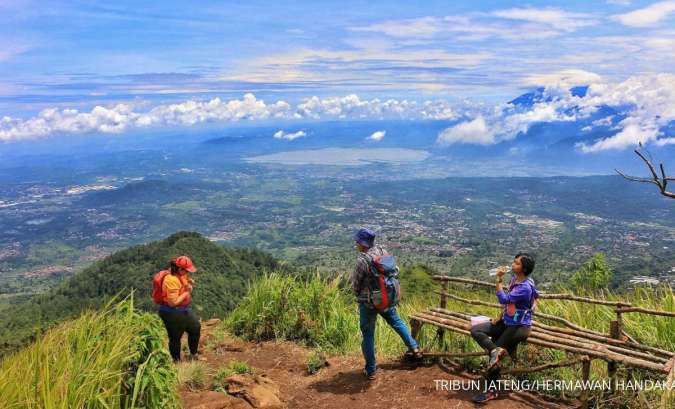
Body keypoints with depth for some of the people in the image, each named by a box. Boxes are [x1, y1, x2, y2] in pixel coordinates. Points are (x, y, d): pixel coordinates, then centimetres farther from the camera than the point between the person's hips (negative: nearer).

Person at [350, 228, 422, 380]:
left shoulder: (362, 260, -24)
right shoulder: (382, 251, -7)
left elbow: (355, 285, -12)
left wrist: (359, 295, 10)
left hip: (368, 302, -5)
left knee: (368, 334, 9)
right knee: (396, 321, 28)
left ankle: (370, 370, 18)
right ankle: (414, 348, 37)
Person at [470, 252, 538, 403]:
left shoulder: (525, 287, -24)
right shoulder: (514, 278, 4)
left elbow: (504, 299, -27)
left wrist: (499, 280, -23)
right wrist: (499, 318, 7)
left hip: (519, 327, -9)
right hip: (506, 322, 9)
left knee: (494, 355, -9)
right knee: (475, 330, -5)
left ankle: (491, 391, 6)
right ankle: (496, 350, -19)